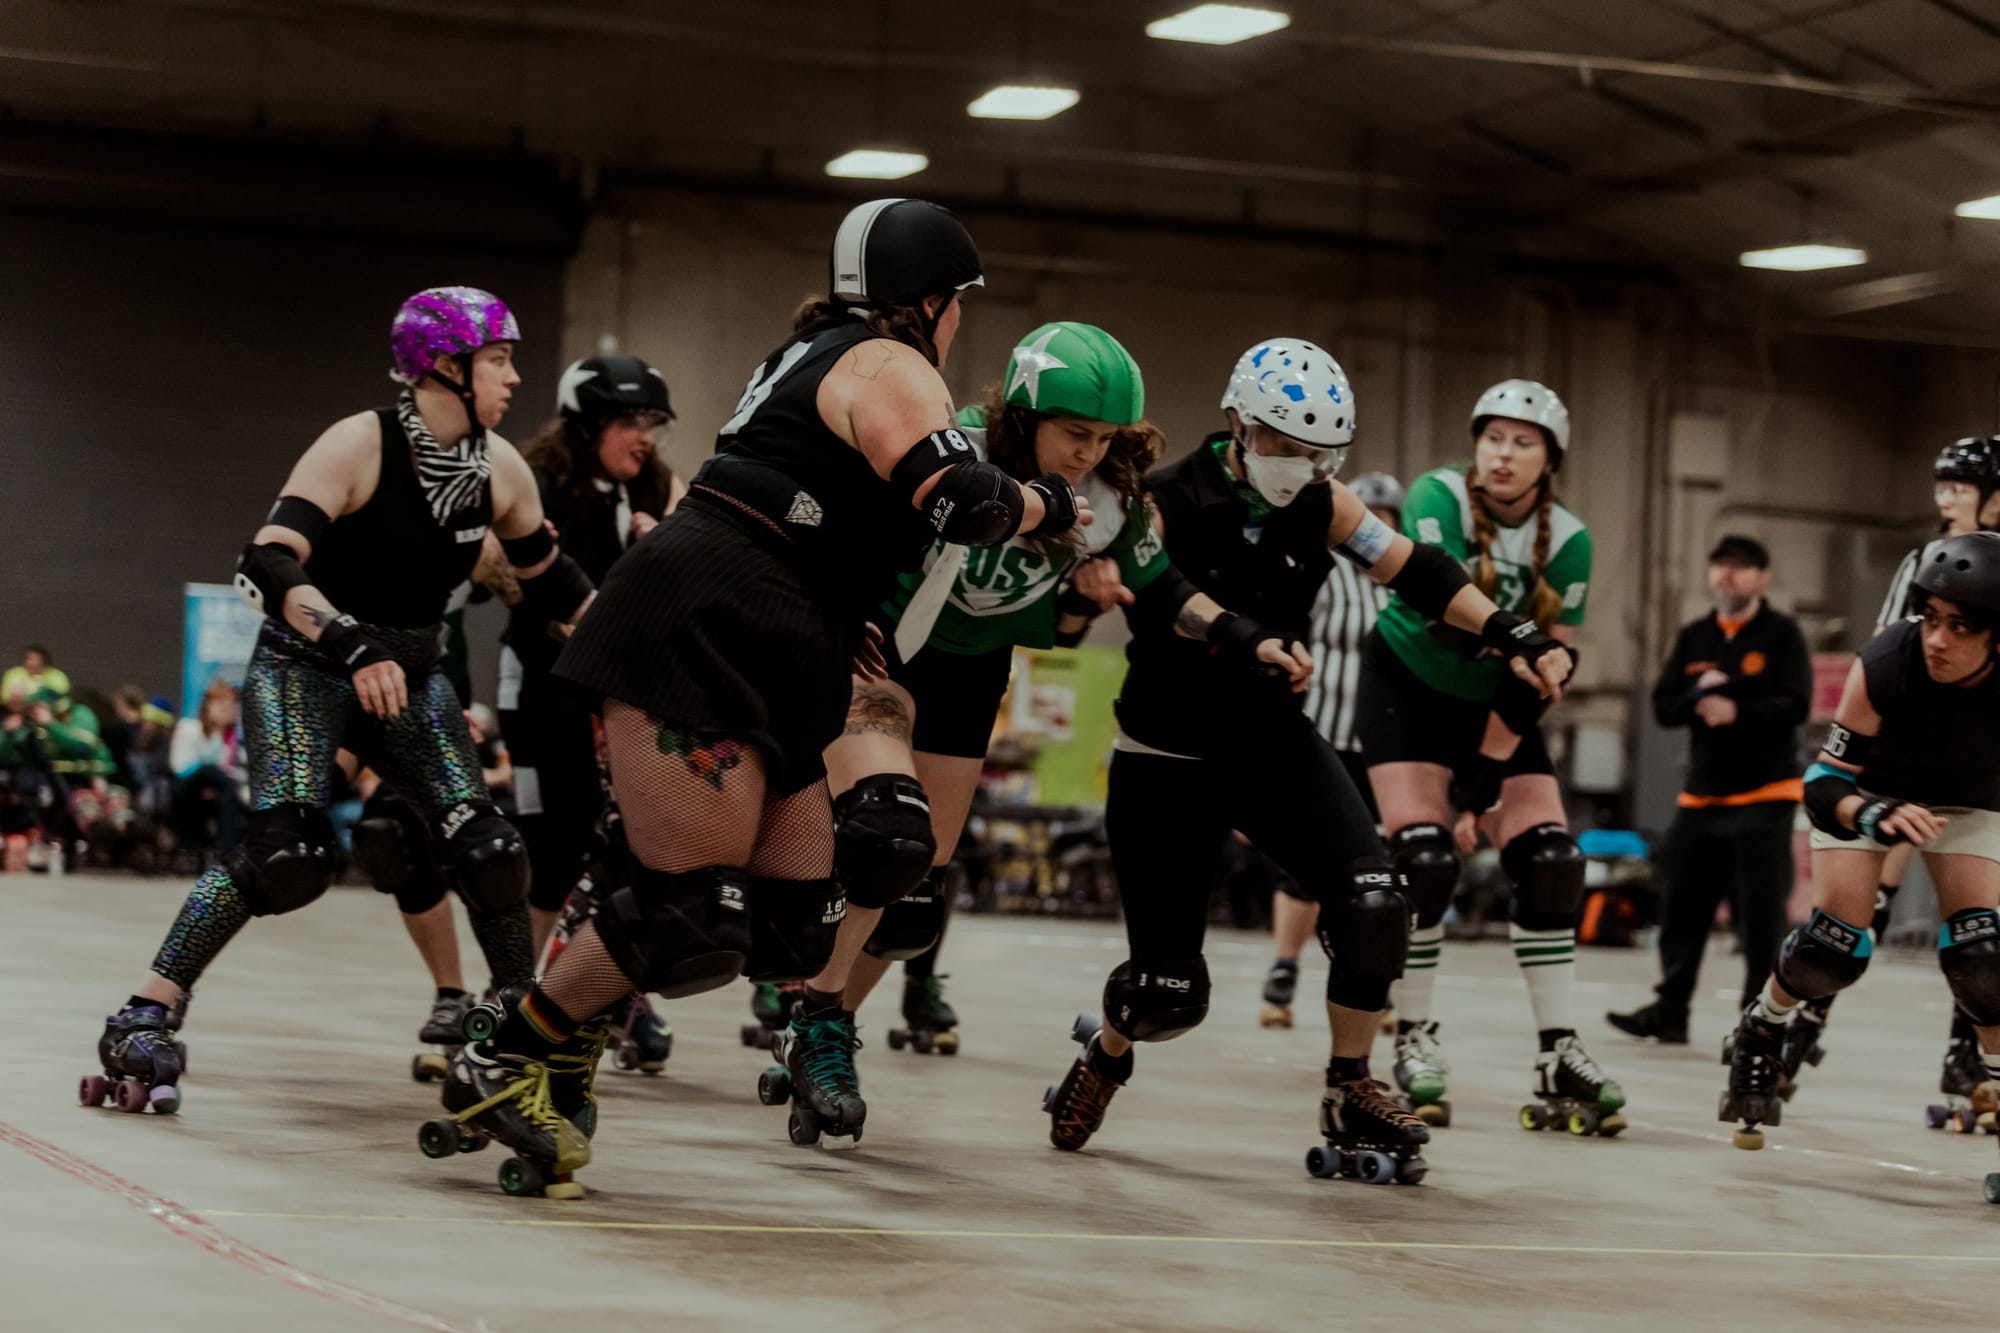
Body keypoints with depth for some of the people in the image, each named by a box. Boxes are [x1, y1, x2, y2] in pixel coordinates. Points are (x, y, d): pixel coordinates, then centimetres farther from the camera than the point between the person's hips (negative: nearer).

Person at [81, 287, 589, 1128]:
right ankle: (142, 1024, -18)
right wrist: (353, 643, -44)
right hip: (303, 669, -5)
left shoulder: (499, 468, -3)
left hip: (410, 678, 6)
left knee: (487, 851, -9)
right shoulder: (360, 445, -20)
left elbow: (550, 582, 14)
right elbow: (267, 563, -31)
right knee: (286, 853, -25)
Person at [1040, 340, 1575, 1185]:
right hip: (1166, 762, -4)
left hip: (1275, 744, 4)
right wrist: (1246, 638, -53)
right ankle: (1104, 1053, 32)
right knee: (1169, 993, -3)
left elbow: (1414, 571, -8)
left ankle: (1350, 1095, 0)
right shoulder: (1164, 502, -16)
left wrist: (1512, 636, -22)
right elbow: (1153, 587, -36)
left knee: (1373, 907, -18)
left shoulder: (1318, 507, -2)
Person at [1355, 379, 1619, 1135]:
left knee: (1550, 861, -9)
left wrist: (1484, 776, -20)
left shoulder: (1567, 540, -12)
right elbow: (1438, 605, -32)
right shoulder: (1438, 499, -19)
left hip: (1496, 704, 3)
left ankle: (1558, 1057, -4)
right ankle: (1414, 1044, -5)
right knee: (1425, 859, -17)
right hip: (1408, 687, -3)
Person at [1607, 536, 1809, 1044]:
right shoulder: (1694, 637, 11)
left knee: (1761, 914, -6)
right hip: (1701, 796, 5)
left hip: (1764, 797, -5)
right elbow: (1663, 707, 5)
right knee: (1685, 907, 6)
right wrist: (1699, 694, -14)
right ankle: (1670, 1009, 13)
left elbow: (1794, 705, -13)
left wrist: (1737, 711, -24)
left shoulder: (1781, 634, -3)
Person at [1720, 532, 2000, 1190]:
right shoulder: (1882, 665, -36)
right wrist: (1874, 815, -51)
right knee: (1834, 945, -12)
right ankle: (1760, 1032, 18)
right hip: (1867, 789, -1)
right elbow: (1825, 784, -31)